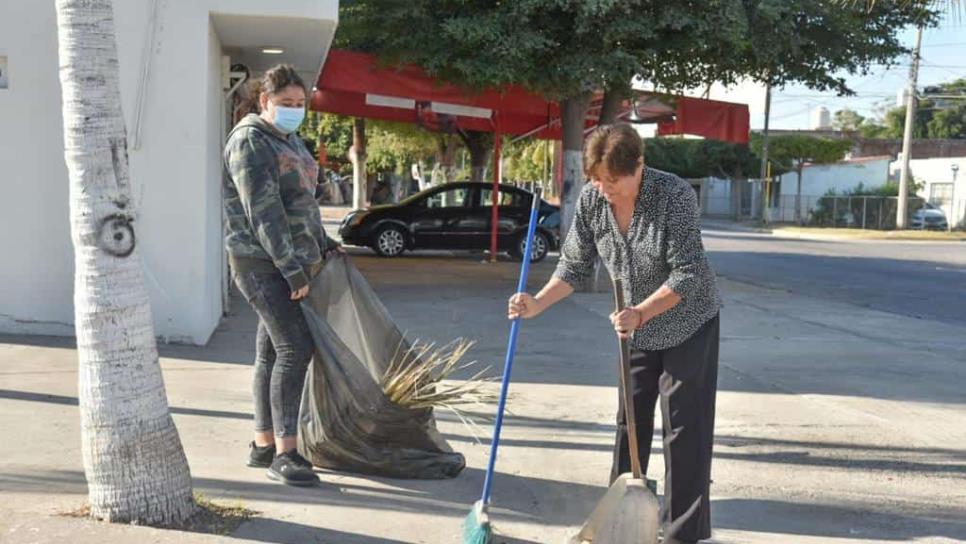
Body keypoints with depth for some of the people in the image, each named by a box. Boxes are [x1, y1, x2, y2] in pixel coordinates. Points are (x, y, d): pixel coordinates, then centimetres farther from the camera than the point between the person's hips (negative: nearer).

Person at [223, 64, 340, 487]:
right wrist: (293, 270, -22)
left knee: (271, 353, 11)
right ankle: (284, 454, -13)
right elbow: (264, 213, -19)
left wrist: (323, 244, 26)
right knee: (295, 348, -15)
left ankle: (264, 444, 19)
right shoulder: (250, 142, -12)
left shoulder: (290, 140, 17)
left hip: (291, 262, 9)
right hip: (262, 264, -9)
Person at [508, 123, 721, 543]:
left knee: (686, 426, -2)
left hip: (690, 323, -5)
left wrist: (640, 312, -38)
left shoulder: (676, 195, -27)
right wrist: (537, 304, -18)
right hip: (636, 325, 5)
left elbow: (688, 273, -28)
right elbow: (576, 265, -5)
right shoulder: (591, 199, -13)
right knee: (631, 419, 11)